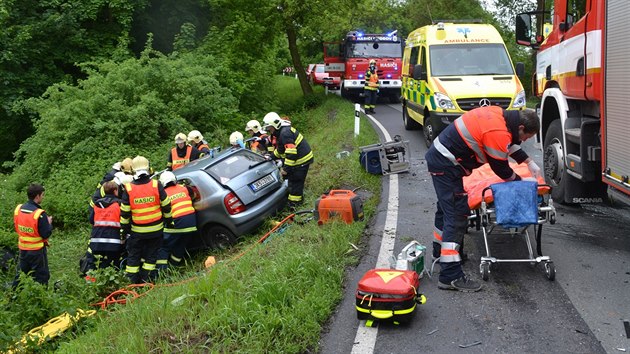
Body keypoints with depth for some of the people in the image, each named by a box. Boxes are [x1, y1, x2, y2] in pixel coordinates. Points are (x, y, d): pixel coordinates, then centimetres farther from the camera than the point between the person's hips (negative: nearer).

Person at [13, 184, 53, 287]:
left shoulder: (18, 209, -3)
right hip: (37, 250, -6)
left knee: (21, 273, 19)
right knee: (41, 276, 7)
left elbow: (17, 228, 9)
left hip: (23, 248, 6)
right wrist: (49, 223, -2)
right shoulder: (39, 214, -22)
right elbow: (46, 234, -19)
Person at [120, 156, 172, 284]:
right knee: (151, 254, 13)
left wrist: (124, 229, 7)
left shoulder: (128, 189, -11)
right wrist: (168, 220, 12)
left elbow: (125, 213, -5)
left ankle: (131, 281, 16)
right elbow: (166, 206, -4)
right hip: (156, 229, 0)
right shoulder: (156, 185, -11)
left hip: (137, 230, 0)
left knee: (133, 255, 14)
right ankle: (146, 279, 14)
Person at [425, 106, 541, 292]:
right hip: (446, 165, -11)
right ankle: (450, 276, -15)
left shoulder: (500, 115, 6)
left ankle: (440, 250, 46)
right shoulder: (498, 133, -22)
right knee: (456, 215, -12)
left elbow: (510, 142, 25)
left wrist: (530, 163, 25)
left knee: (446, 207, 26)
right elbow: (501, 168, -9)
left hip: (438, 155, 11)